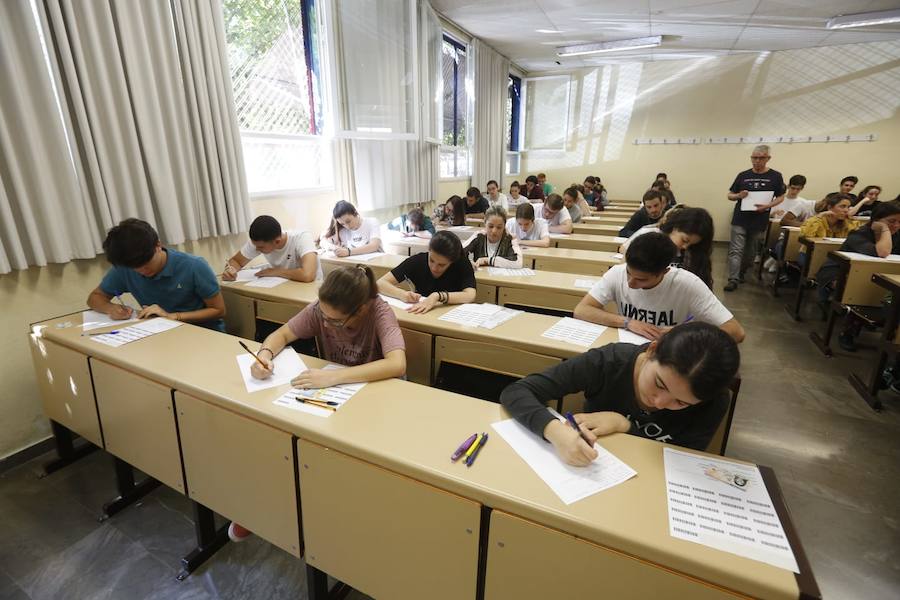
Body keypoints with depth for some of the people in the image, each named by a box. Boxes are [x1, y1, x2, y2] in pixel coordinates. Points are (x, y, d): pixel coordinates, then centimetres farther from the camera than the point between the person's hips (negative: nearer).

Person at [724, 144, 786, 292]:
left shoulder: (775, 176, 1)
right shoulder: (743, 175, 3)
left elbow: (781, 197, 6)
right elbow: (730, 195, 9)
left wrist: (768, 205, -14)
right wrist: (738, 196, -14)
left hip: (759, 222, 1)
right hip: (740, 220, -1)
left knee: (750, 251, 12)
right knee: (736, 250, -9)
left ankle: (741, 273, 30)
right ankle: (733, 280, -11)